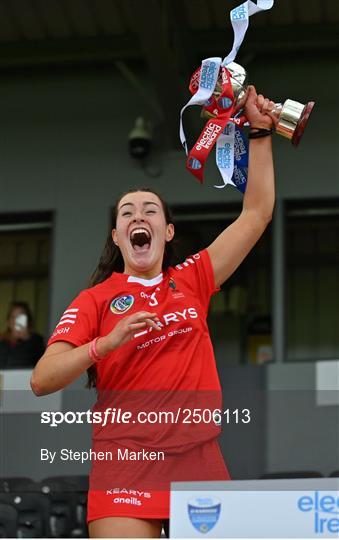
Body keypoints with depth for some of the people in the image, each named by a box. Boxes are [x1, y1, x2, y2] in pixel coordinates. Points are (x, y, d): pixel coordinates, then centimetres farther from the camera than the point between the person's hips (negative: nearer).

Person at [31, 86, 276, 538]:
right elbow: (42, 380, -3)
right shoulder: (94, 300, 7)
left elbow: (257, 212, 16)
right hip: (126, 461, -3)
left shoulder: (191, 280, 15)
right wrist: (108, 341, -17)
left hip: (199, 457, 3)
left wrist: (260, 132, 14)